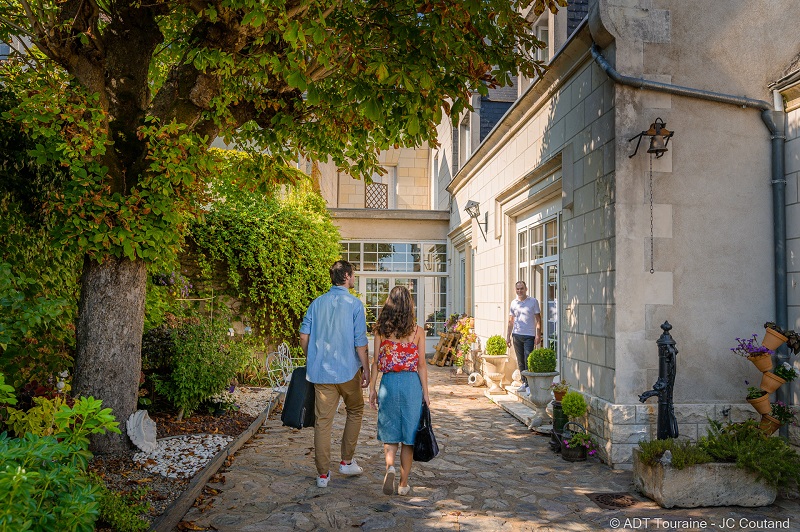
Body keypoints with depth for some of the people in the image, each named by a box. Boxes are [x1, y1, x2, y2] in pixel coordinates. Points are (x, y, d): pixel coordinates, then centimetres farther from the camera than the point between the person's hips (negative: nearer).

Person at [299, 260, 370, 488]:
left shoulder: (317, 303, 6)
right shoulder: (354, 304, -7)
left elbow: (304, 336, 5)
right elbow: (360, 341, -10)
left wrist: (312, 361, 19)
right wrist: (366, 369, -1)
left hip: (320, 372, 3)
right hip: (348, 370, -3)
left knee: (322, 421, 7)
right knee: (355, 411, 19)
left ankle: (323, 474, 11)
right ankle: (347, 461, 23)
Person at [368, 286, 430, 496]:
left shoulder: (380, 330, -1)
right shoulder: (417, 330, -4)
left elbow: (376, 362, 0)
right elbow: (421, 365, -3)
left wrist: (372, 388, 7)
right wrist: (425, 392, 4)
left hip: (388, 383, 1)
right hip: (411, 383, -1)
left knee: (389, 433, 14)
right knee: (408, 435, 10)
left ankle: (390, 466, -12)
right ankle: (403, 484, 17)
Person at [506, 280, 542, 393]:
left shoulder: (533, 301, 1)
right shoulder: (514, 303, 11)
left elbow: (538, 319, 0)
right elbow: (510, 321, 16)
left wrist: (538, 335, -7)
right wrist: (508, 336, 11)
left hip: (529, 336, -4)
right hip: (516, 335, 4)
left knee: (528, 361, -9)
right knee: (520, 361, 8)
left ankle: (529, 384, -5)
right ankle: (524, 382, 17)